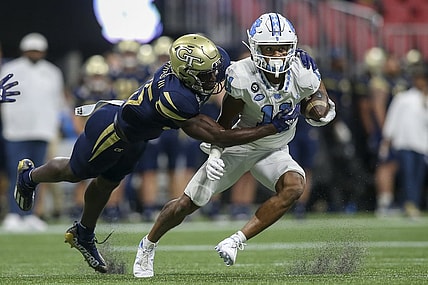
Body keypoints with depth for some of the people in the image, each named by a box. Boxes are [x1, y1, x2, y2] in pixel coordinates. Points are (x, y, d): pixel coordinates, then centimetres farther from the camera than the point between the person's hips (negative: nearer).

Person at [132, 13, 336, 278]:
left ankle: (238, 240, -23)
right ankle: (148, 246, 28)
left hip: (275, 152, 1)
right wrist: (215, 153, -24)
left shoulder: (303, 74, -22)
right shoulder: (242, 76, -26)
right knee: (188, 204, 0)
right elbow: (225, 122, -12)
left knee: (294, 187, -31)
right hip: (239, 146, -1)